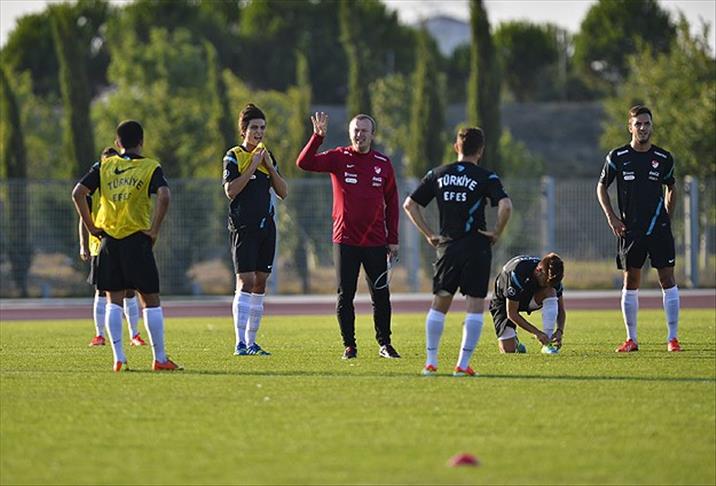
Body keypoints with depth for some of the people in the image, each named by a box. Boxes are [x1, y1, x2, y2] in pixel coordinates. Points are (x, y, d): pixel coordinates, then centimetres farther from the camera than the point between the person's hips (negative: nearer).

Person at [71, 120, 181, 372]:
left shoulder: (104, 166, 7)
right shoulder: (150, 167, -1)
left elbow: (78, 193, -3)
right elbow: (164, 196, -18)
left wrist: (91, 227, 2)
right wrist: (154, 230, -10)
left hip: (108, 238, 2)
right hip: (137, 239, -2)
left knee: (113, 300, 7)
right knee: (150, 299, 5)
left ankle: (118, 357, 0)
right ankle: (160, 358, 5)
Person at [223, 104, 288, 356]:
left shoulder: (267, 155, 14)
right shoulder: (233, 156, -3)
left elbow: (283, 192, 11)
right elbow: (230, 191, -16)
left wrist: (270, 167, -2)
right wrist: (252, 166, -16)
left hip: (266, 226, 6)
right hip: (243, 228, -6)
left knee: (260, 284, 7)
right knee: (246, 282, -14)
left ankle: (251, 341, 13)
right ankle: (240, 343, -16)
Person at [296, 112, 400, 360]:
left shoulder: (383, 163, 5)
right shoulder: (338, 158, 0)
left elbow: (391, 203, 11)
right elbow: (304, 163, -14)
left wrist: (393, 240, 8)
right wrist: (318, 136, -25)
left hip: (375, 241, 1)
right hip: (345, 241, -1)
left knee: (381, 295, 3)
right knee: (345, 296, 2)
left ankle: (384, 344, 15)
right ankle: (349, 346, 10)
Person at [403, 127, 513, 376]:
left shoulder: (438, 174, 7)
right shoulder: (485, 177, -5)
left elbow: (409, 204, 7)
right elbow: (505, 205, -20)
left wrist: (429, 234, 9)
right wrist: (497, 232, -5)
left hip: (447, 246, 3)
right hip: (477, 248, -3)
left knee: (439, 305, 14)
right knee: (475, 306, 2)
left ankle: (430, 362, 13)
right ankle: (463, 364, -3)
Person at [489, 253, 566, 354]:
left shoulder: (552, 276, -22)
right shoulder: (517, 274, -38)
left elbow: (561, 309, -10)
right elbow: (511, 313, -31)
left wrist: (560, 331, -29)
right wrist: (537, 332, -33)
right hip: (503, 302, -4)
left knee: (550, 292, -28)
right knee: (509, 350, -16)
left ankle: (548, 343, -23)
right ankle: (513, 341, 22)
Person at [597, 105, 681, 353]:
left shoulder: (664, 158, 2)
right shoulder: (617, 156, 0)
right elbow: (601, 186, 10)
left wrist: (667, 218, 8)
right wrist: (611, 217, 0)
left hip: (659, 228, 0)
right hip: (630, 229, 0)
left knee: (667, 279, -4)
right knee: (630, 281, 3)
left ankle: (672, 337, 0)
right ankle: (631, 339, 10)